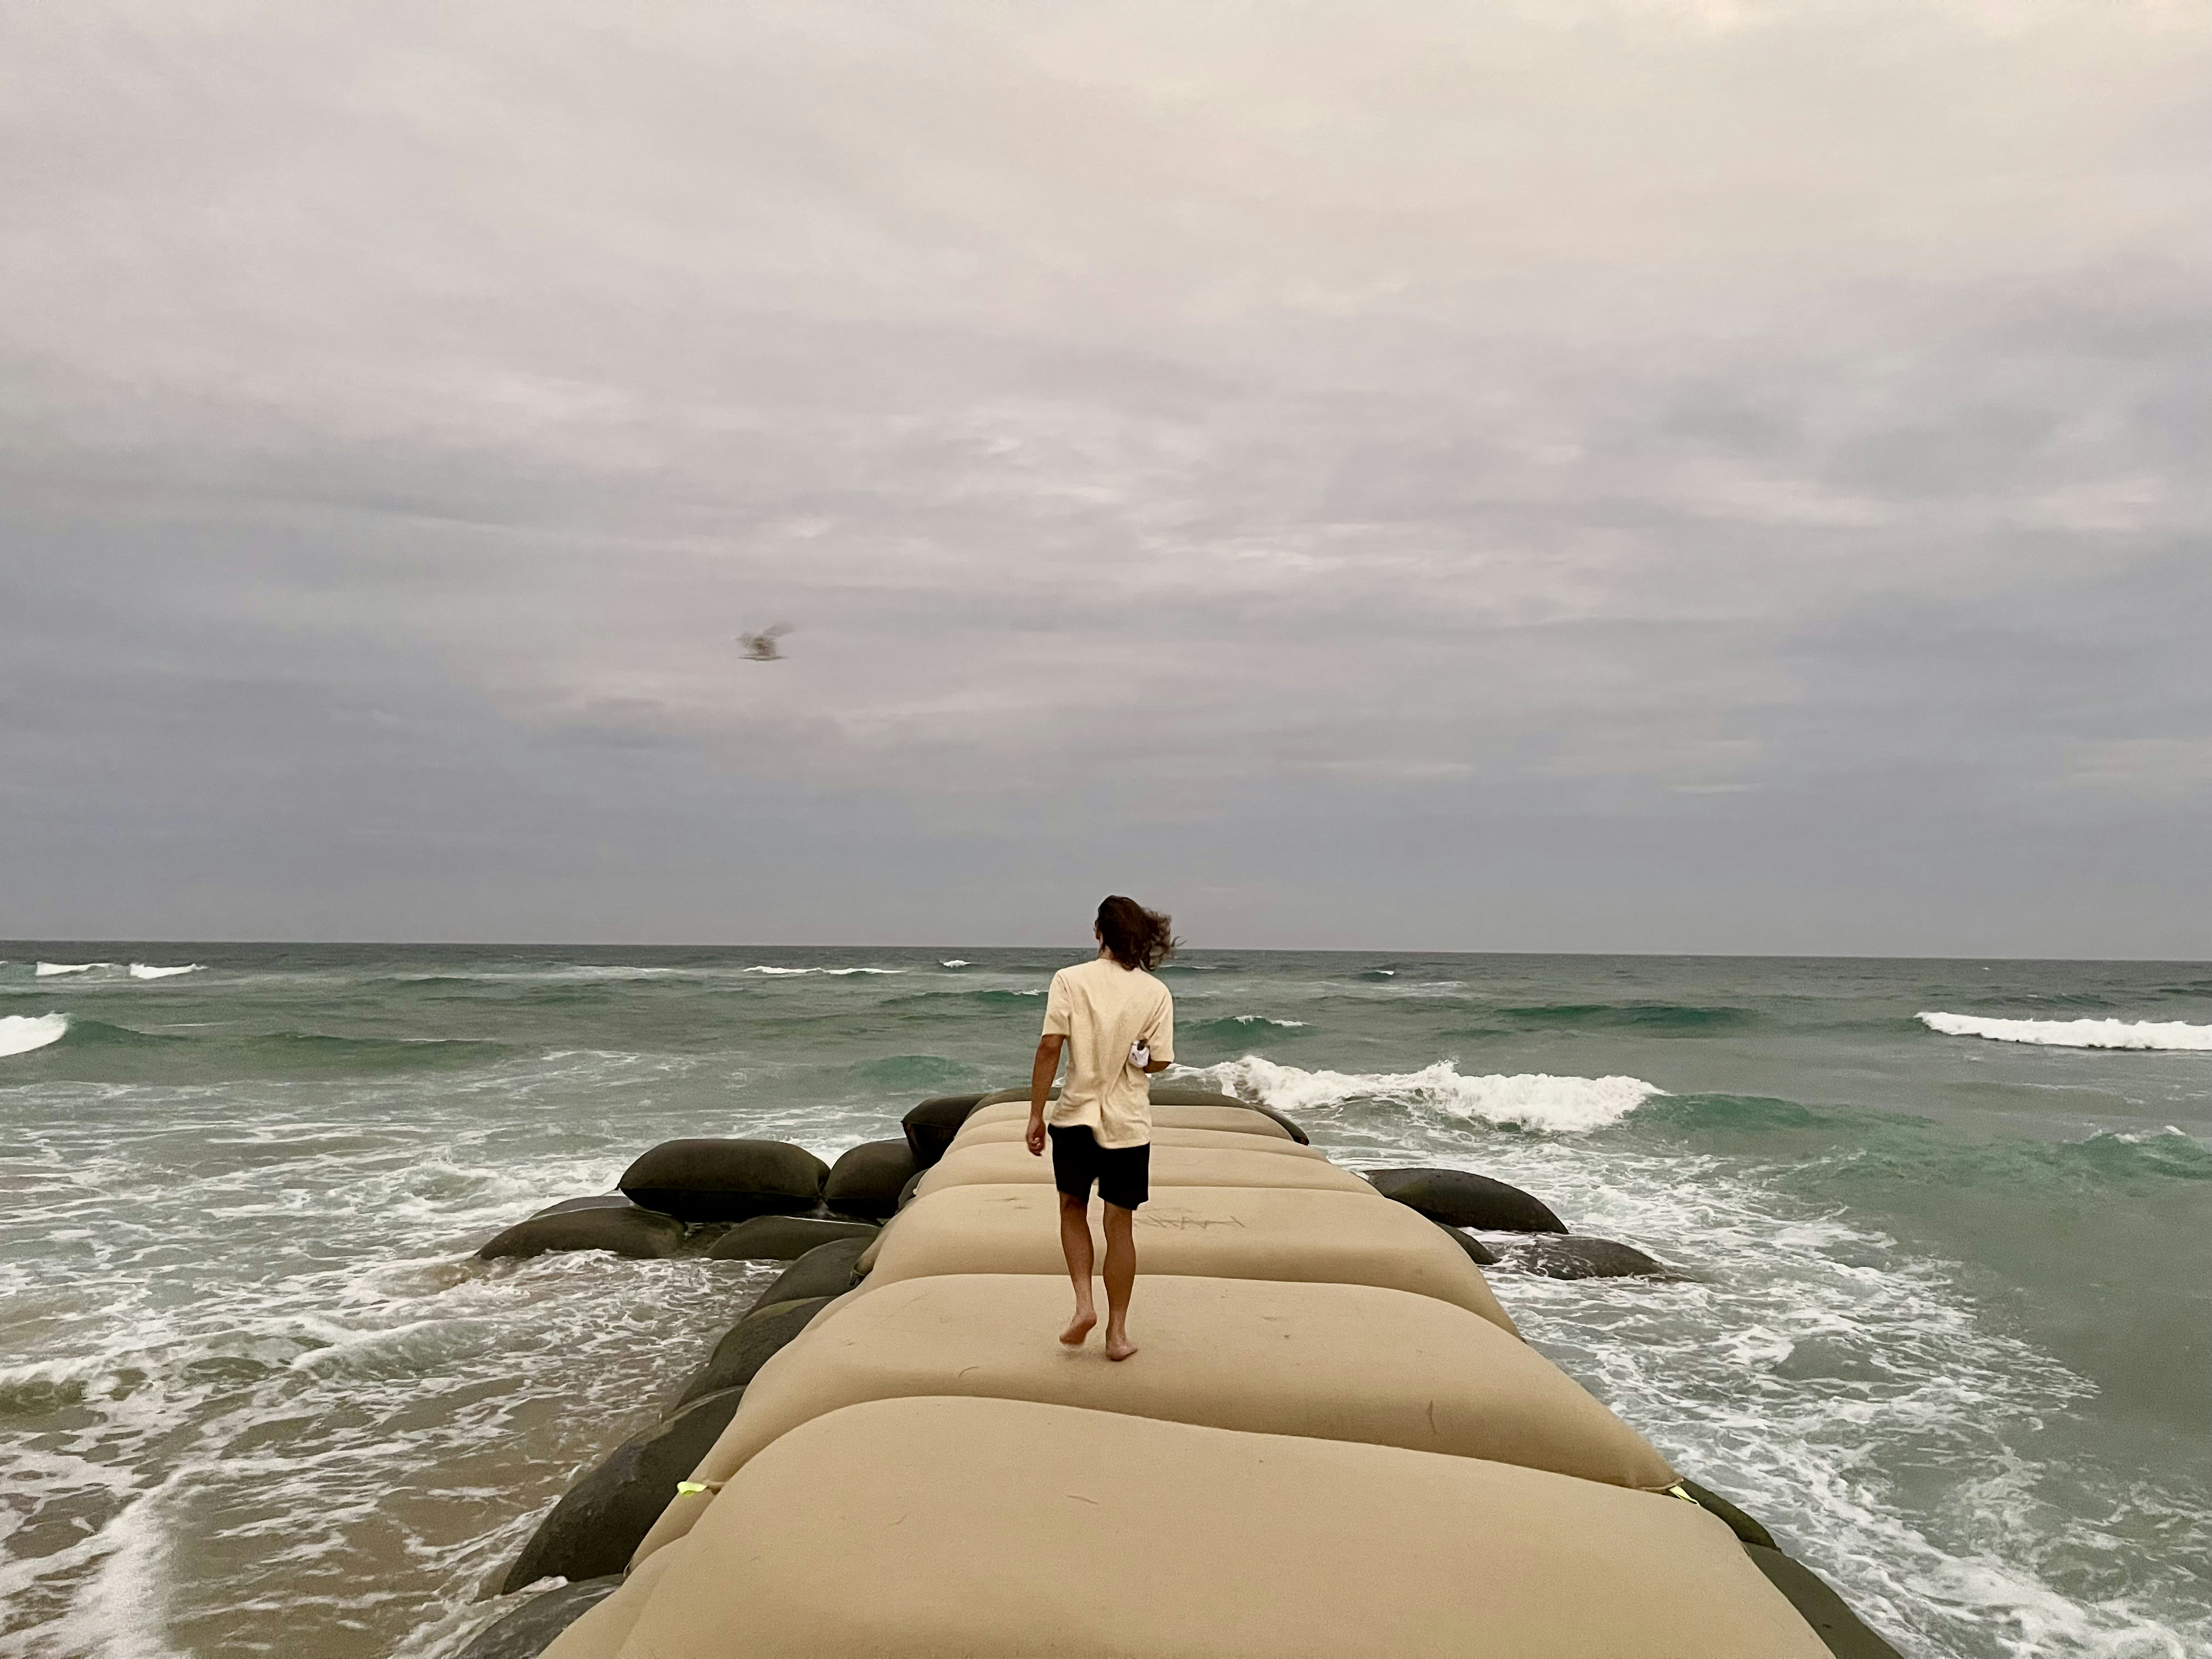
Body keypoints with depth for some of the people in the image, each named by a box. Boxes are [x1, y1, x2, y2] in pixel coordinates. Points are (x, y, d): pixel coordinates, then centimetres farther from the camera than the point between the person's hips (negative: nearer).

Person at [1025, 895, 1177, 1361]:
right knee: (1121, 1224, 11)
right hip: (1129, 1122, 1)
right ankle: (1117, 1331, 17)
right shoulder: (1156, 993, -4)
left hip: (1076, 1114, -1)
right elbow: (1159, 1062, -5)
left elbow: (1050, 1047, -13)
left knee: (1073, 1207, 21)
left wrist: (1035, 1115, -7)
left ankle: (1084, 1302, 7)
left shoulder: (1070, 980, -8)